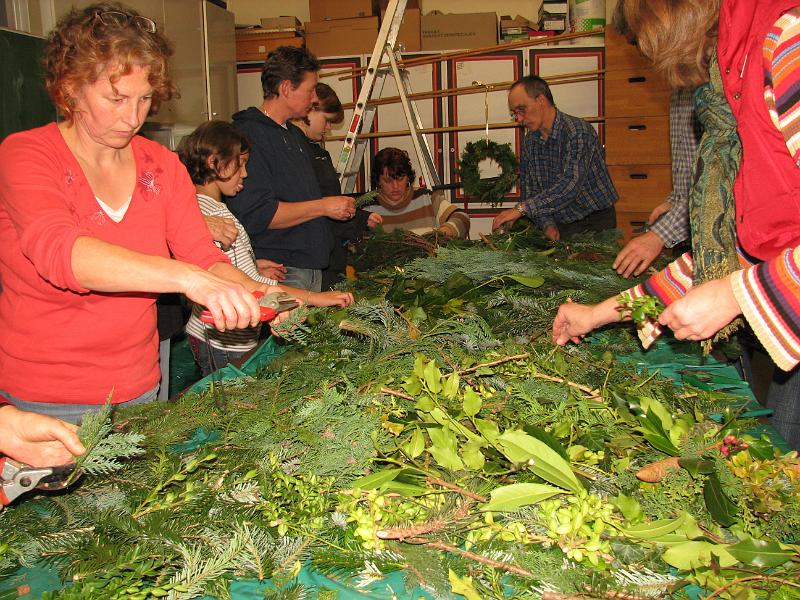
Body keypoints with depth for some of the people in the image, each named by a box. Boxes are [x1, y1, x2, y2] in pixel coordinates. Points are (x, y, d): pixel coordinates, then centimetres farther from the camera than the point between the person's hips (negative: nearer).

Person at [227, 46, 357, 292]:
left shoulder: (295, 134, 18)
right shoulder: (247, 135, -14)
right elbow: (255, 214, -23)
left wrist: (340, 207, 14)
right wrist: (323, 206, -15)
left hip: (311, 267, 9)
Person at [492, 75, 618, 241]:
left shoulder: (577, 131, -15)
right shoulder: (529, 141, 8)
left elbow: (570, 185, -28)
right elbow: (529, 189, 10)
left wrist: (521, 208, -32)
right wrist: (548, 224, -7)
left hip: (595, 223, -5)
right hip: (559, 226, 5)